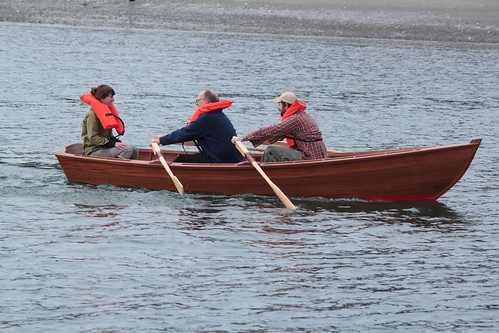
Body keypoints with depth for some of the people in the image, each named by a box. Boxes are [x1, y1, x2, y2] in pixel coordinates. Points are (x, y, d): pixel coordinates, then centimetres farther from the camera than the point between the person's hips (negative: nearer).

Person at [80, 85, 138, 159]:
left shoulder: (107, 111, 16)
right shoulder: (92, 114, -14)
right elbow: (93, 138, -19)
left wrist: (118, 142, 1)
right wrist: (113, 144, -22)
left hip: (105, 147, 9)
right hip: (94, 151, -9)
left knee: (135, 150, -1)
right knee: (128, 149, -23)